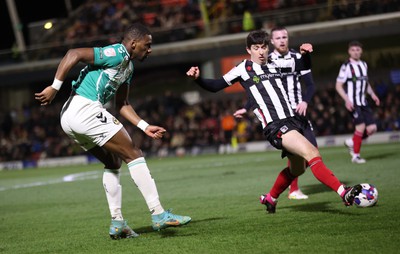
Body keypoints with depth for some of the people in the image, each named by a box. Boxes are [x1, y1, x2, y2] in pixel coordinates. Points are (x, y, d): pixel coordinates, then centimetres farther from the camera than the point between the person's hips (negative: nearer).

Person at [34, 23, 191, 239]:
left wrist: (145, 127, 17)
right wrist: (55, 87, -20)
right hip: (85, 109, -11)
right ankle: (158, 215, -8)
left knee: (113, 162, 19)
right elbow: (74, 54, -17)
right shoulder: (118, 54, -9)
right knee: (133, 155, -7)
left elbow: (122, 105, 26)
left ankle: (117, 223, 15)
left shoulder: (128, 67, 21)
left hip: (71, 117, 11)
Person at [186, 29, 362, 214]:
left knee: (297, 169, 17)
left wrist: (305, 53, 11)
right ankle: (343, 193, -33)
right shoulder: (244, 69, 4)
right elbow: (214, 86, 6)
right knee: (312, 153, -24)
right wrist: (197, 78, -11)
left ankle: (270, 198, 39)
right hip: (274, 127, -8)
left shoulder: (275, 66, 18)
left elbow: (304, 66, 32)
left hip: (292, 120, 8)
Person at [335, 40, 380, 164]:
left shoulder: (364, 65, 14)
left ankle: (351, 142, 19)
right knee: (361, 126, -15)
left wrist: (372, 94, 14)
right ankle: (356, 156, -2)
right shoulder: (346, 66, -7)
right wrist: (347, 100, -18)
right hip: (352, 103, -7)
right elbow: (338, 86, -8)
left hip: (363, 102, 7)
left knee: (372, 128, -2)